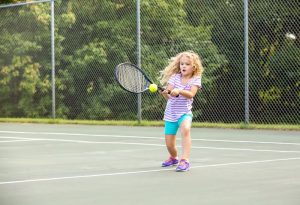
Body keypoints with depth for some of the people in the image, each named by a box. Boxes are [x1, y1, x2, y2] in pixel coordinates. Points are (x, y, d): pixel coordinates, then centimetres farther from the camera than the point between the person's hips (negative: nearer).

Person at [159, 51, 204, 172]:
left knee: (185, 129, -36)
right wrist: (164, 92, -32)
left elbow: (191, 94, -23)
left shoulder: (195, 80, -4)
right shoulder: (175, 77, 1)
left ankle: (185, 160, -36)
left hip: (185, 113, -3)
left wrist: (179, 91, -40)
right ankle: (174, 158, 40)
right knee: (169, 144, 5)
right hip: (170, 114, 3)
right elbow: (168, 96, -9)